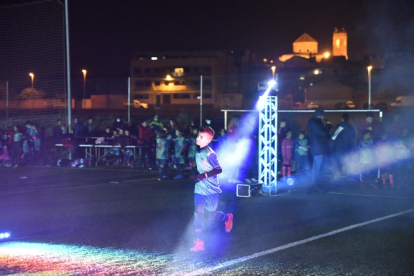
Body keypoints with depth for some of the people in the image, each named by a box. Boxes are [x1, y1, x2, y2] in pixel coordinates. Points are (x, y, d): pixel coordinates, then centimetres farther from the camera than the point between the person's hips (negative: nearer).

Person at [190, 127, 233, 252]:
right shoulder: (198, 152, 3)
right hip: (200, 189, 5)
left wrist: (204, 175, -28)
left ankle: (227, 218, 47)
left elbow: (219, 170, -19)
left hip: (211, 189, -5)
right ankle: (200, 242, -4)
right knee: (198, 213, -7)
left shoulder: (210, 153, -19)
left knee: (212, 213, 13)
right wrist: (195, 176, 1)